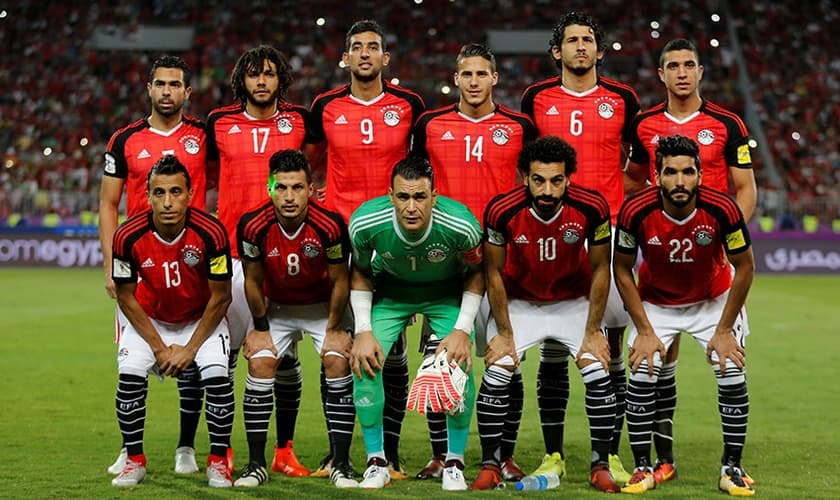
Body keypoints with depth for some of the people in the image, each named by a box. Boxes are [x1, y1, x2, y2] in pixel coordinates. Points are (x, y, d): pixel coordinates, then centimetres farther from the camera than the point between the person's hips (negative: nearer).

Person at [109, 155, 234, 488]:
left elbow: (220, 297, -16)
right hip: (149, 320, 1)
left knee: (217, 376, -22)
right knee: (130, 376, -19)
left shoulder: (210, 232, -28)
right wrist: (159, 347, -12)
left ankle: (218, 462, -4)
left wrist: (190, 348, -15)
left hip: (202, 319, -1)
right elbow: (126, 298, -11)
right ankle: (134, 461, 1)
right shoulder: (128, 237, -25)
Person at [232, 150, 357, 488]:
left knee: (337, 360, -16)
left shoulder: (330, 225, -30)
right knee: (260, 362, -13)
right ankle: (256, 464, -4)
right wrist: (261, 327, -4)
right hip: (276, 307, 1)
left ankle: (341, 464, -9)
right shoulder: (253, 226, -26)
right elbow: (253, 280, -9)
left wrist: (334, 329, -9)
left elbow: (339, 281, -14)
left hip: (323, 305, -1)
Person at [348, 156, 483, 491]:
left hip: (448, 293, -1)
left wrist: (462, 330, -18)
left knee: (460, 365, -18)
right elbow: (360, 273, -7)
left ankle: (455, 463, 3)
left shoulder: (461, 225, -32)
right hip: (391, 290, 1)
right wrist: (363, 331, -14)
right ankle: (377, 463, 1)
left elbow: (476, 274, -11)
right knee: (365, 362, -16)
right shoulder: (365, 222, -29)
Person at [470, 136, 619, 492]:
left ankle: (601, 466, 1)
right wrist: (504, 333, -11)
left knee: (598, 372, -13)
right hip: (519, 302, 0)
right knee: (496, 373, -16)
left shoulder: (592, 208, -25)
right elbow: (494, 272, -11)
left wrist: (593, 331, -11)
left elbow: (600, 269, -11)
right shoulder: (502, 211, -26)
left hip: (574, 302, 0)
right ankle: (490, 466, -1)